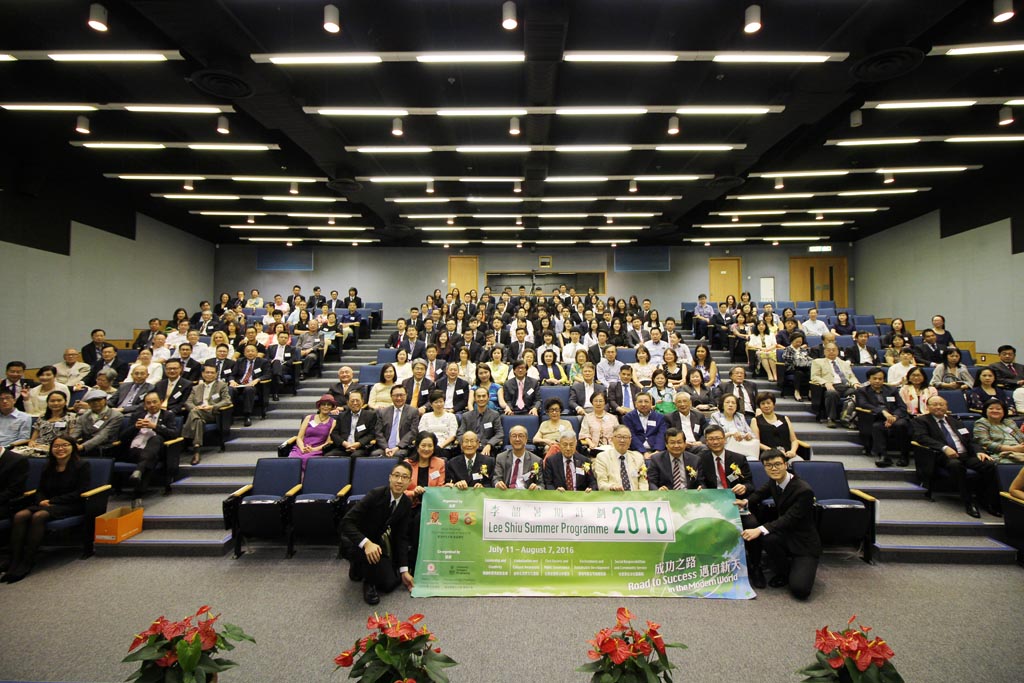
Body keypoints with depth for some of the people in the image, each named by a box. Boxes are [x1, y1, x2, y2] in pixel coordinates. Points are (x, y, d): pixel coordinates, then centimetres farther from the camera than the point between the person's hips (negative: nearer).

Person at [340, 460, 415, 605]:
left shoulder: (407, 504, -8)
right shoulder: (375, 494, -27)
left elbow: (401, 537, -2)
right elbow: (346, 522, -31)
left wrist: (404, 570, -7)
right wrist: (366, 543, -46)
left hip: (377, 541, 5)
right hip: (356, 540, -5)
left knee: (390, 584, -7)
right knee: (371, 553, -38)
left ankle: (360, 565, 22)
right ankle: (369, 582, -4)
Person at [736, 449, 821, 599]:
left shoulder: (804, 490, -25)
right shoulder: (774, 481, -3)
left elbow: (789, 519, -29)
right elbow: (761, 493, 17)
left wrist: (760, 530, -39)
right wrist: (746, 502, -5)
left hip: (805, 543, -6)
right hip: (786, 535, 6)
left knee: (799, 589, -24)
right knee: (769, 538, -32)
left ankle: (799, 569, 12)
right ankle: (782, 572, -1)